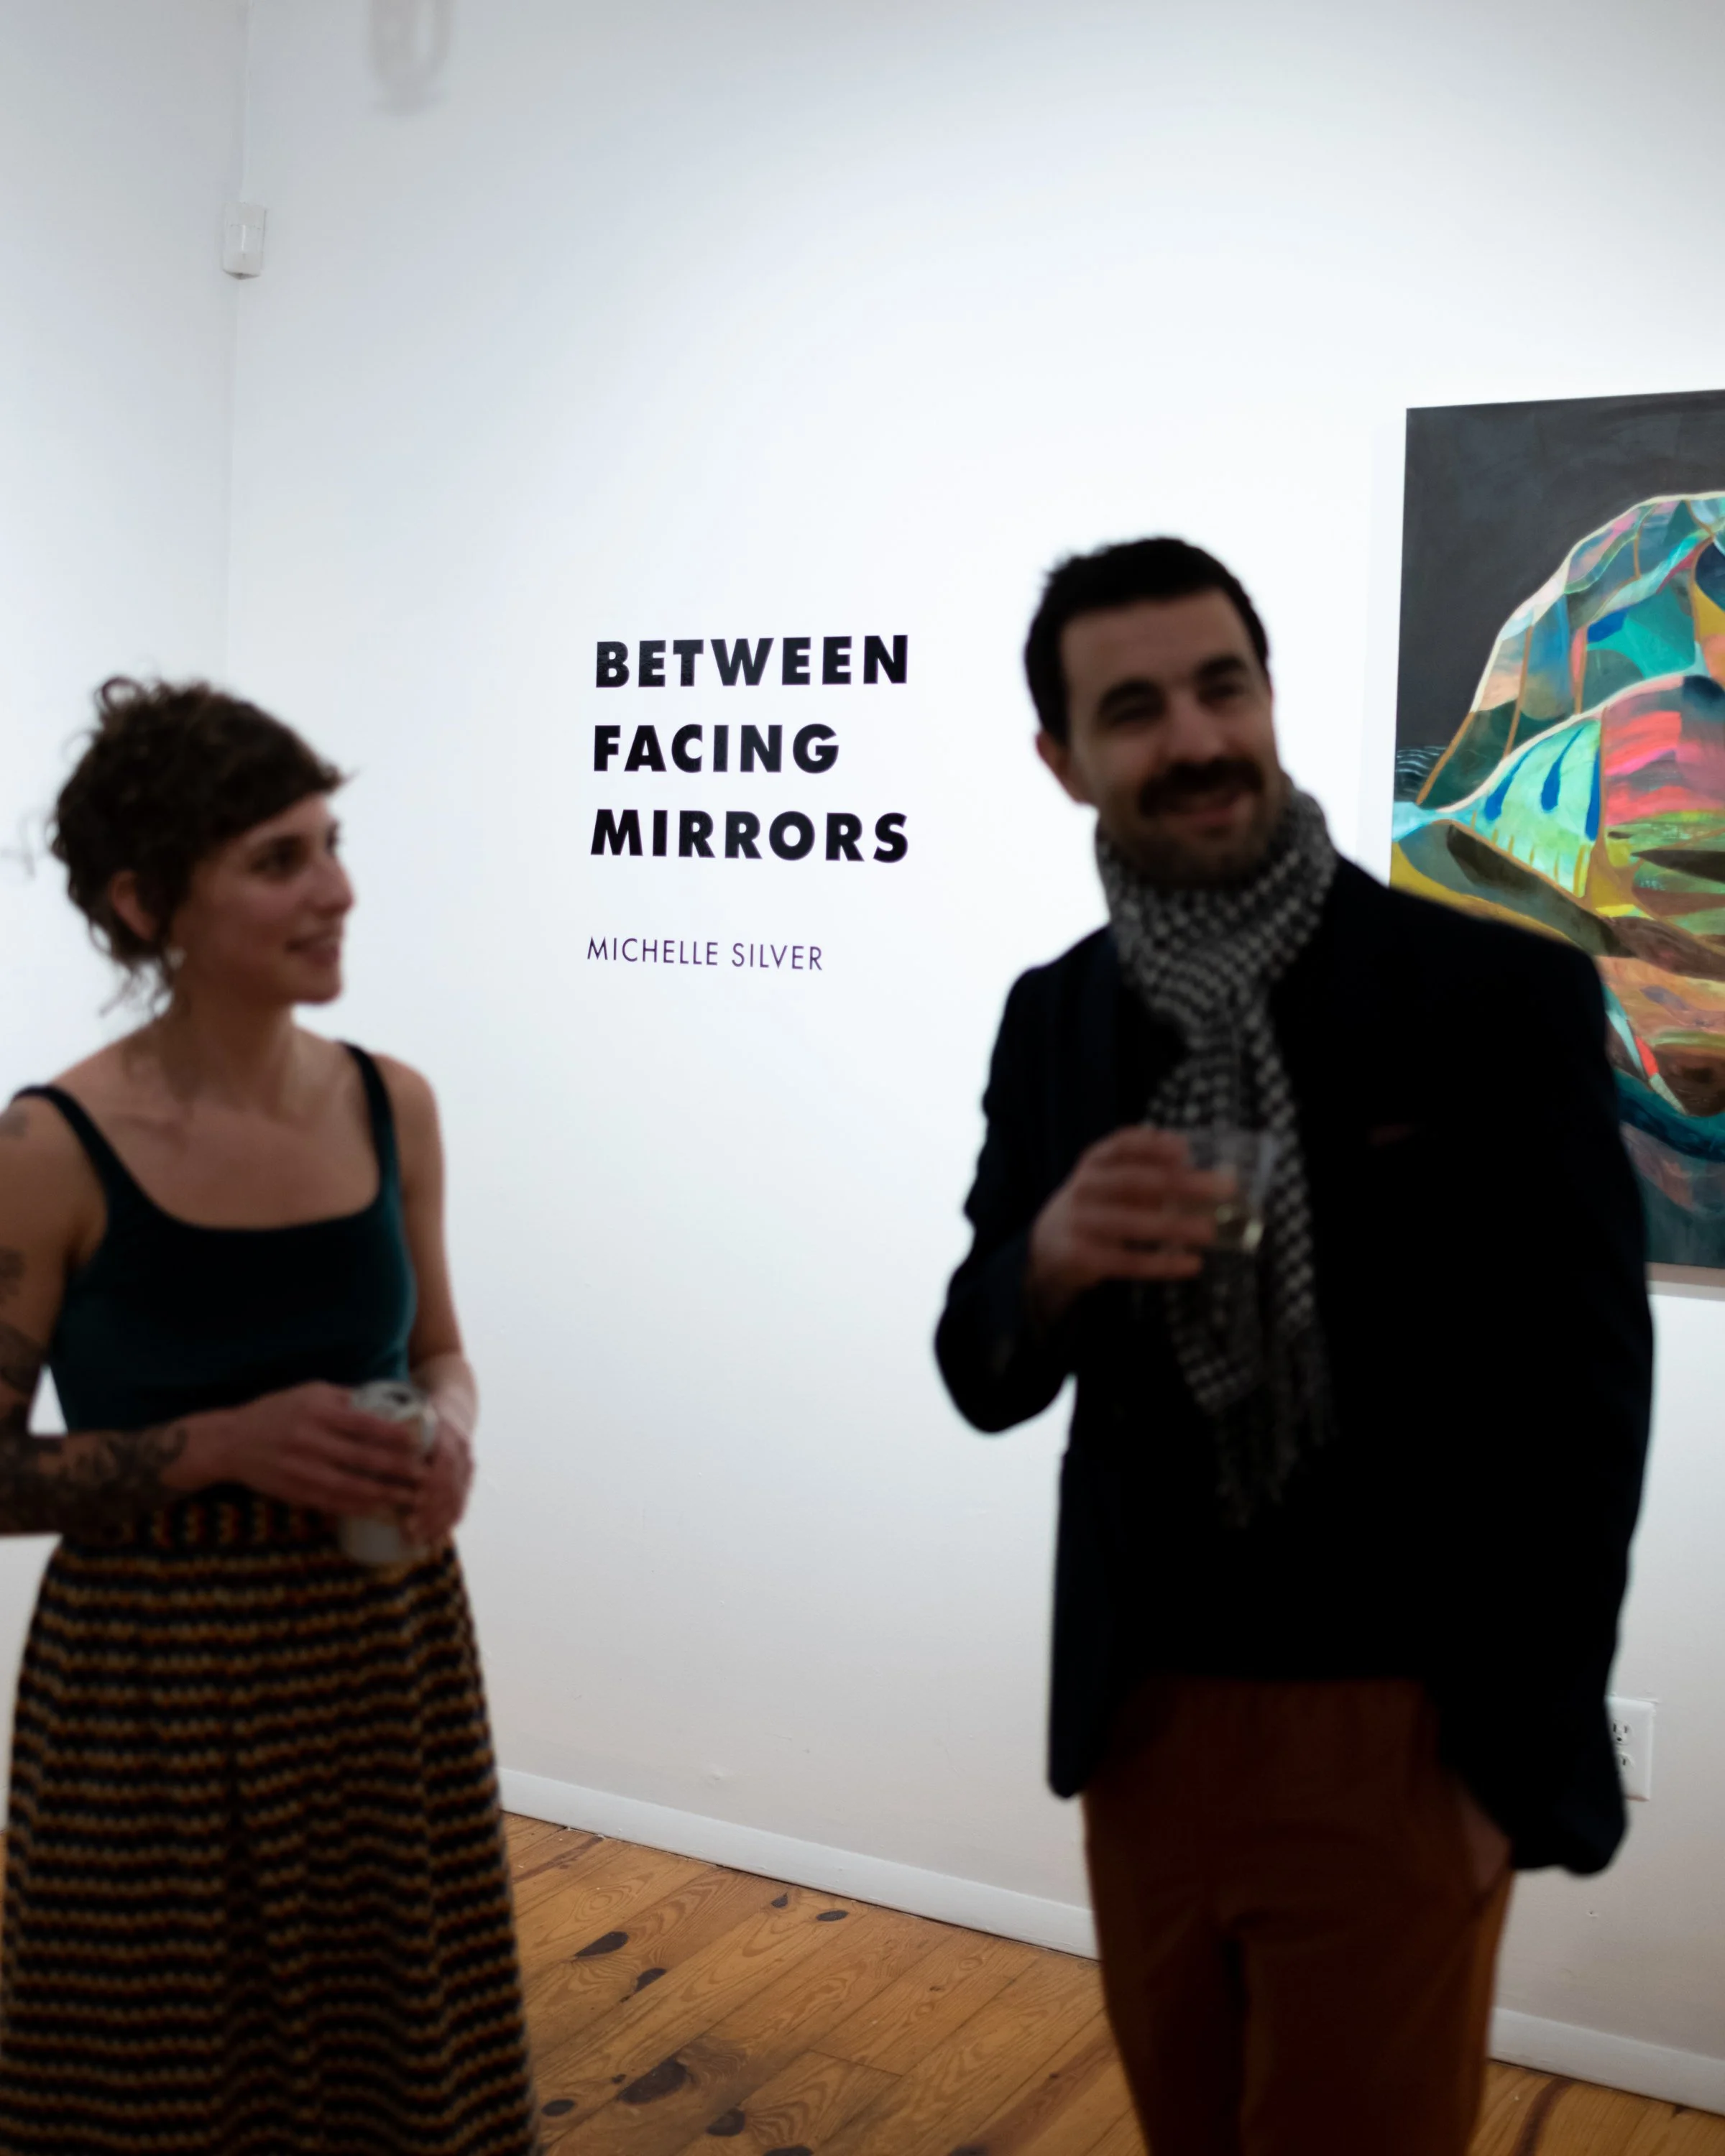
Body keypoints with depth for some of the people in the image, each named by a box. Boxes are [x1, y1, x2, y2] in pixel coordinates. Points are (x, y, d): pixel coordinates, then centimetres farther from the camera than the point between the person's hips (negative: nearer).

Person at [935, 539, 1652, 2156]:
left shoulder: (1501, 996, -12)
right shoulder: (1051, 1021, 1)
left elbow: (1581, 1406, -9)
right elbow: (982, 1377, 3)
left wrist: (1513, 1768, -8)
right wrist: (1049, 1259, -19)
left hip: (1398, 1743, -4)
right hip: (1143, 1726, 4)